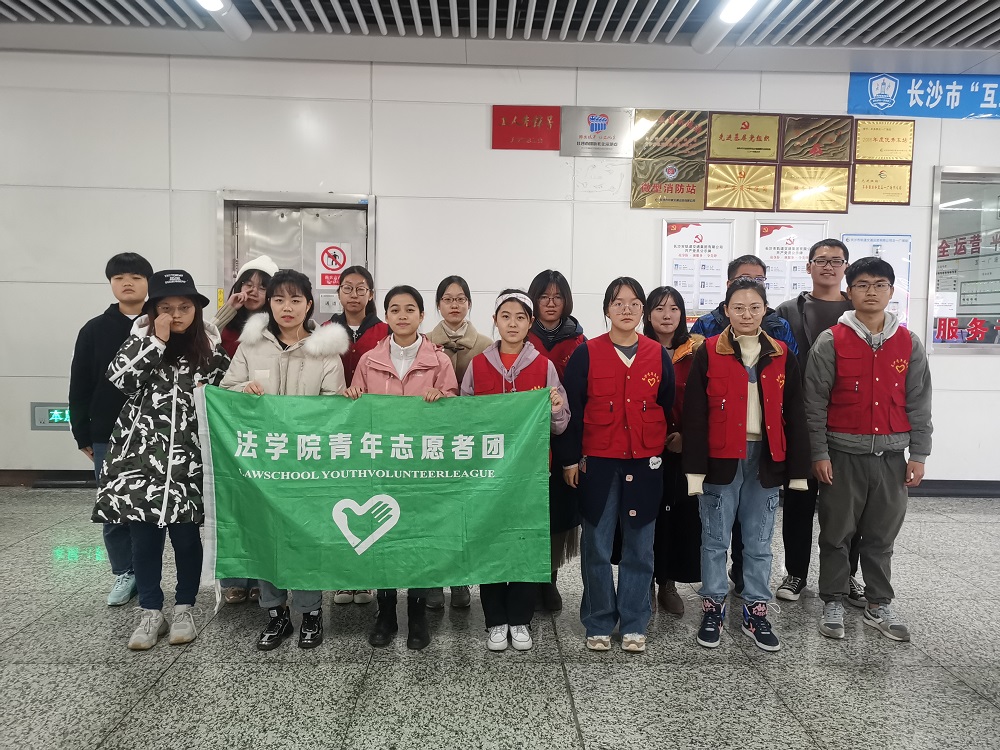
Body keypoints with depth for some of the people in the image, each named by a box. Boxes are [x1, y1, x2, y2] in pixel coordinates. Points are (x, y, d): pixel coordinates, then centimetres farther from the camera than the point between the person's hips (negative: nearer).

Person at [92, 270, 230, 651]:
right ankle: (151, 612, 18)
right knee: (143, 534, 4)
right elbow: (121, 379, -9)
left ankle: (184, 608, 21)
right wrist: (157, 340, -11)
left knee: (185, 532, 3)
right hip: (142, 450, 1)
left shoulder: (209, 345, 6)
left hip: (188, 454, -1)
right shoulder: (141, 339, 7)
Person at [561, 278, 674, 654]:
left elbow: (668, 408, 11)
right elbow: (572, 409, -2)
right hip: (598, 463, -2)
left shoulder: (659, 355, 4)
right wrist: (570, 459, -3)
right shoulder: (586, 354, -3)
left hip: (645, 464, 2)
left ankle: (634, 624, 23)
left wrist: (665, 453, 10)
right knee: (597, 546, 5)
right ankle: (599, 624, 21)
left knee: (639, 548, 9)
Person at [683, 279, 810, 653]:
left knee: (759, 542, 11)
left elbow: (794, 415, 7)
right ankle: (713, 609, 22)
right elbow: (694, 415, -7)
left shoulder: (781, 356, 5)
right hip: (721, 459, -2)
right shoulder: (708, 353, -4)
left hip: (765, 459, 3)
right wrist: (695, 467, -12)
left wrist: (797, 468, 3)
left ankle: (756, 612, 25)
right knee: (715, 539, 8)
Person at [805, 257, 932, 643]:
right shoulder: (831, 341, -5)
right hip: (843, 454, -2)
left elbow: (919, 404, 7)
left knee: (882, 535, 12)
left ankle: (880, 605, 26)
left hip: (891, 454, 3)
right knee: (837, 533, 7)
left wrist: (918, 454, 3)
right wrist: (819, 453, -8)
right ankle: (833, 603, 20)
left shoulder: (909, 343, 4)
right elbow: (814, 402, -5)